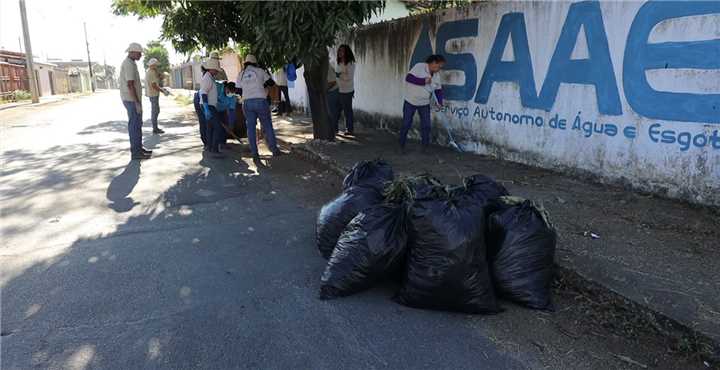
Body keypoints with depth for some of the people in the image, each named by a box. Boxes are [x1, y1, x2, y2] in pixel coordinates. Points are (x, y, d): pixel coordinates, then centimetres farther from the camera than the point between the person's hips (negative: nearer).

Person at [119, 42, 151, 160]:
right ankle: (136, 152, -1)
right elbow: (130, 85, -23)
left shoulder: (129, 63, 16)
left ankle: (139, 148, 23)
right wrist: (137, 103, -23)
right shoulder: (129, 64, -18)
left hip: (132, 99, 10)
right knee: (135, 125, -6)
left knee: (137, 124, 15)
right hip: (132, 100, -10)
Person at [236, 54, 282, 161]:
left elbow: (239, 91, 13)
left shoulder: (241, 75, 12)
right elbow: (271, 83, 8)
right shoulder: (259, 71, 3)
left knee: (250, 128, 7)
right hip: (260, 101, -3)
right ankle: (274, 150, 12)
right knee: (267, 126, 8)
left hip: (247, 103, 3)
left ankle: (255, 154, 6)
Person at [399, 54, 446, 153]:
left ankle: (425, 147, 13)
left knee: (426, 125, 1)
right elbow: (408, 78, -28)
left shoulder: (436, 75, 1)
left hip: (424, 104, 5)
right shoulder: (419, 67, -19)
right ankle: (402, 146, 17)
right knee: (406, 124, 2)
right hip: (410, 101, -5)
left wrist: (440, 102, -8)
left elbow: (438, 90, 7)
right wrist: (423, 81, -32)